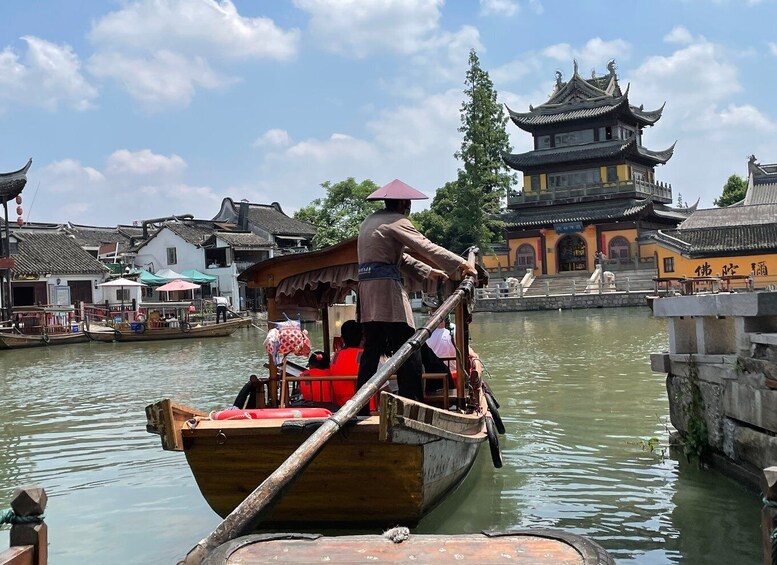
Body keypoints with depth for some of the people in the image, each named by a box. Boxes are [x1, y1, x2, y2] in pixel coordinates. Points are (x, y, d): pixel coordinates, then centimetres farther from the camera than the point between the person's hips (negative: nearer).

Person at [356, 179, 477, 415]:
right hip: (387, 289, -9)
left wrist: (428, 271, 22)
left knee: (371, 351, 11)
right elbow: (426, 247, -11)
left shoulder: (369, 221, 23)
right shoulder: (396, 222, -4)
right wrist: (462, 264, -8)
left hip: (366, 290, 9)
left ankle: (360, 409, 12)